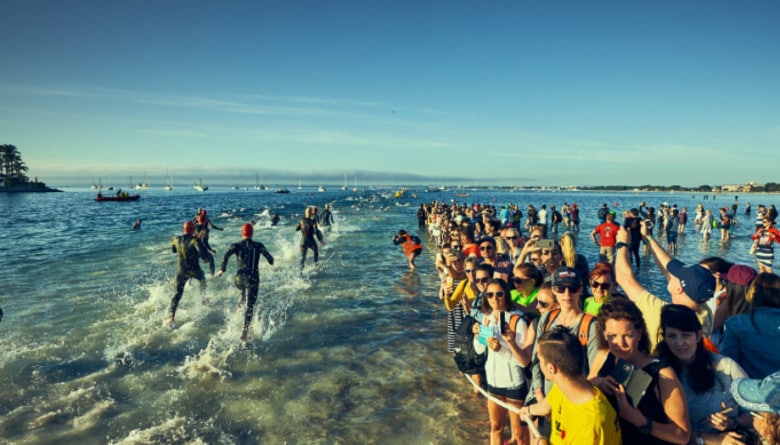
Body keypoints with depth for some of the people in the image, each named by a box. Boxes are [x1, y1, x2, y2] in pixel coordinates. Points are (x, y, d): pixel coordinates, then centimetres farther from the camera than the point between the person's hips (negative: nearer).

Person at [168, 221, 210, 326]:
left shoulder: (177, 239, 1)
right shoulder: (194, 240, -15)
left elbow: (173, 250, 21)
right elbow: (203, 251, -29)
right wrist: (205, 258, -8)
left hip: (181, 271, 3)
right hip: (195, 270, -3)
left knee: (178, 293, 6)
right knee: (202, 280, 32)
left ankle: (171, 316, -9)